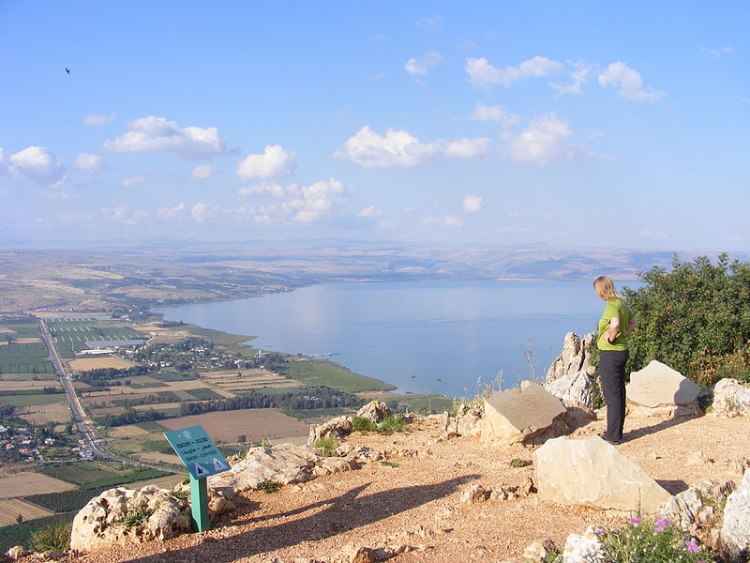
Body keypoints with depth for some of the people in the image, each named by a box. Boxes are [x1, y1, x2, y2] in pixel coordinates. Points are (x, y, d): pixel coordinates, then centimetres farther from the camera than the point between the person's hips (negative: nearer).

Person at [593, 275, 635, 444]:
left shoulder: (612, 305, -19)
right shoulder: (622, 303, 9)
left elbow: (615, 323, -38)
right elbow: (633, 321, 25)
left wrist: (611, 337, -21)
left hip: (610, 353, -10)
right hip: (621, 351, 10)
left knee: (612, 395, -2)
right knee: (619, 393, 16)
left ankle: (613, 435, 5)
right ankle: (616, 432, 26)